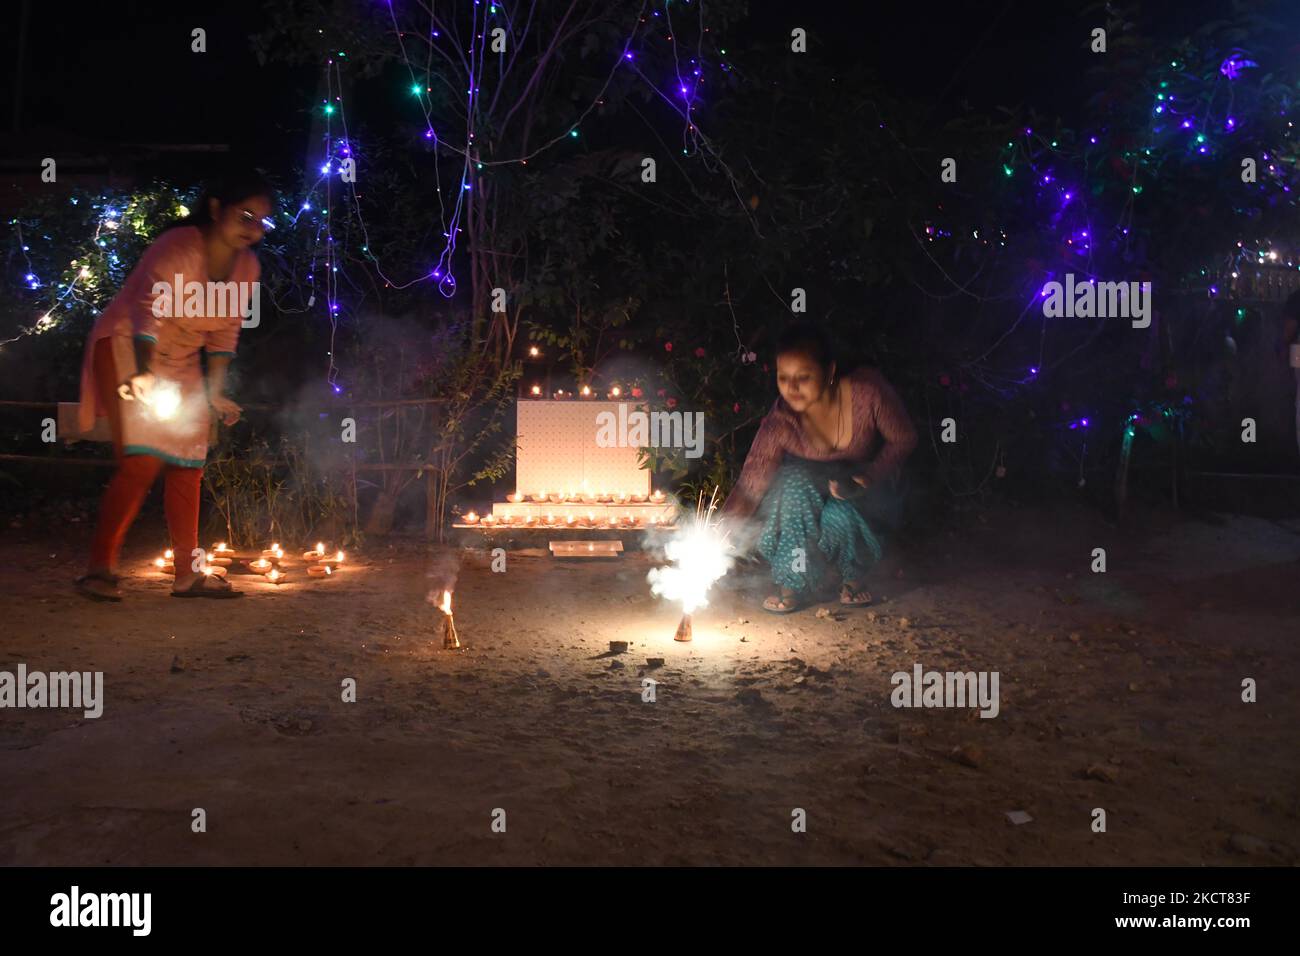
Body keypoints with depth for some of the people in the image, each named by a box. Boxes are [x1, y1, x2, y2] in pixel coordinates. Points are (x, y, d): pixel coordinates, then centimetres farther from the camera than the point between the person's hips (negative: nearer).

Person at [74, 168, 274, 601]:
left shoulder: (247, 267, -2)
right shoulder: (177, 249, -23)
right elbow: (148, 312, -33)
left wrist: (214, 392, 2)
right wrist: (143, 372, -47)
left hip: (180, 364, 7)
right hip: (127, 348, -7)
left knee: (188, 466, 6)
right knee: (141, 461, -18)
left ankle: (188, 574, 14)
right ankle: (99, 568, -8)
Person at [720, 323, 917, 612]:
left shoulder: (867, 391, -30)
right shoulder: (780, 423, -28)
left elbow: (904, 438, -14)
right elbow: (751, 485, -28)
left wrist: (870, 478, -28)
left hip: (855, 483, -1)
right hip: (803, 480, 1)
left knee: (838, 517, -33)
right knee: (795, 485, -34)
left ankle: (853, 577, 2)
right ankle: (795, 584, -17)